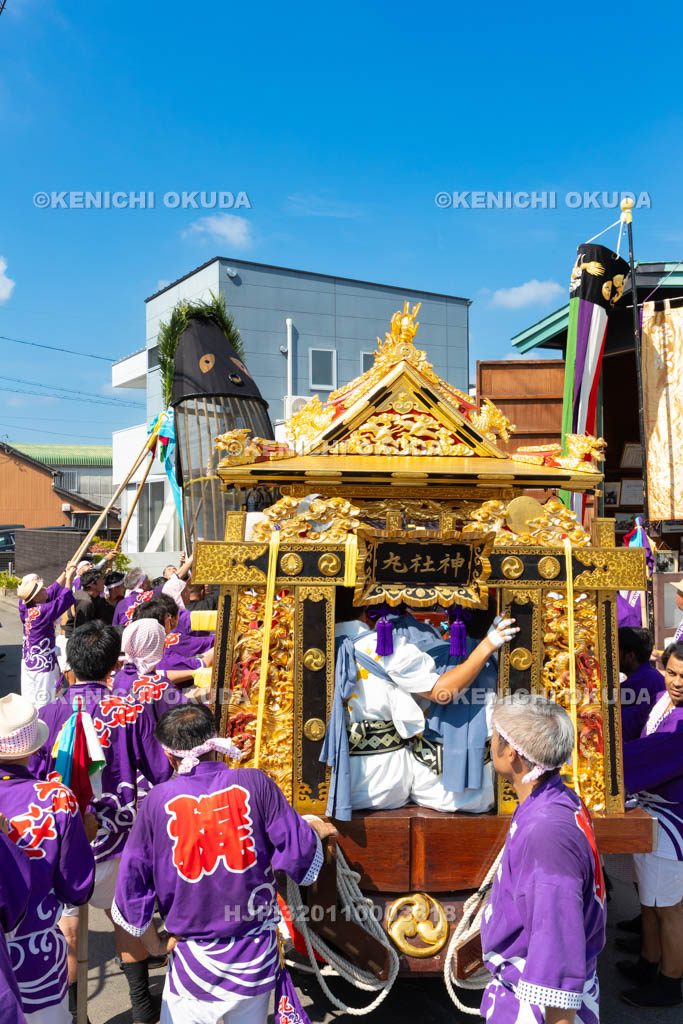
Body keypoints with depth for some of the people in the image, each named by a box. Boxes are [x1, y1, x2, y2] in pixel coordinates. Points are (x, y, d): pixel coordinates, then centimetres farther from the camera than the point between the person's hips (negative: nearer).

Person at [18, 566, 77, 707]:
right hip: (43, 663, -8)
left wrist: (65, 573, 5)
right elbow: (64, 599, -21)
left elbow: (52, 592, 4)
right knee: (44, 702, 0)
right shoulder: (42, 612, -25)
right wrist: (69, 576, -11)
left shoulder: (25, 608, -3)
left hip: (28, 662, 8)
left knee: (29, 702, 16)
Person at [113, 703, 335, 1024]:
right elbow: (299, 857, -8)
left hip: (195, 964, -1)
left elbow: (132, 884, -2)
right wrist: (314, 830, 13)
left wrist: (154, 943, 12)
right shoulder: (253, 783, -12)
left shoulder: (158, 801, -10)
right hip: (257, 961, 2)